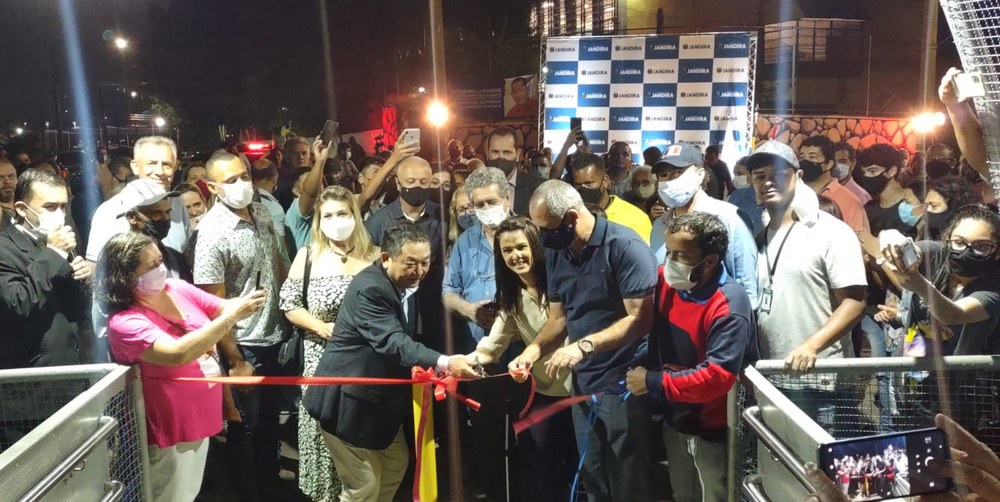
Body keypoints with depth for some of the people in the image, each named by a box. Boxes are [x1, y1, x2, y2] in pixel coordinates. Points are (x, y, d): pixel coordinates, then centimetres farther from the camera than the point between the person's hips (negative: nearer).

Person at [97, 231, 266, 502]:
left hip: (199, 416, 7)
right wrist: (232, 317, -39)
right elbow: (177, 354, -38)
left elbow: (223, 308, 3)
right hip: (170, 428, -7)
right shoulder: (125, 322, -25)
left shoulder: (178, 289, -4)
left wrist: (246, 301, -21)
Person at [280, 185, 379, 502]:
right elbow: (289, 304, 1)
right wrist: (323, 328, -12)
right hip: (321, 360, 0)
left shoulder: (373, 256, -1)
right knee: (324, 430, 7)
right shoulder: (307, 256, 1)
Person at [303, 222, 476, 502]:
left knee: (396, 463, 21)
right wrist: (444, 363, -51)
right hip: (347, 399, -9)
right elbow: (393, 342, -39)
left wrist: (430, 370, -1)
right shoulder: (369, 288, -26)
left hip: (377, 396, 10)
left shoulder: (405, 284, 3)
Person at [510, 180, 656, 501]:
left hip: (622, 382, -7)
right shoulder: (557, 253, 5)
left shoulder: (624, 246, -17)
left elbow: (641, 319, -21)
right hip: (582, 382, 7)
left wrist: (584, 345, -26)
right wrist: (535, 348, -6)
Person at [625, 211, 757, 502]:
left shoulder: (729, 307, -28)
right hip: (674, 419, 7)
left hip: (713, 428, -7)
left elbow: (717, 377, -34)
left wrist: (653, 382, -26)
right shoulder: (665, 281, -6)